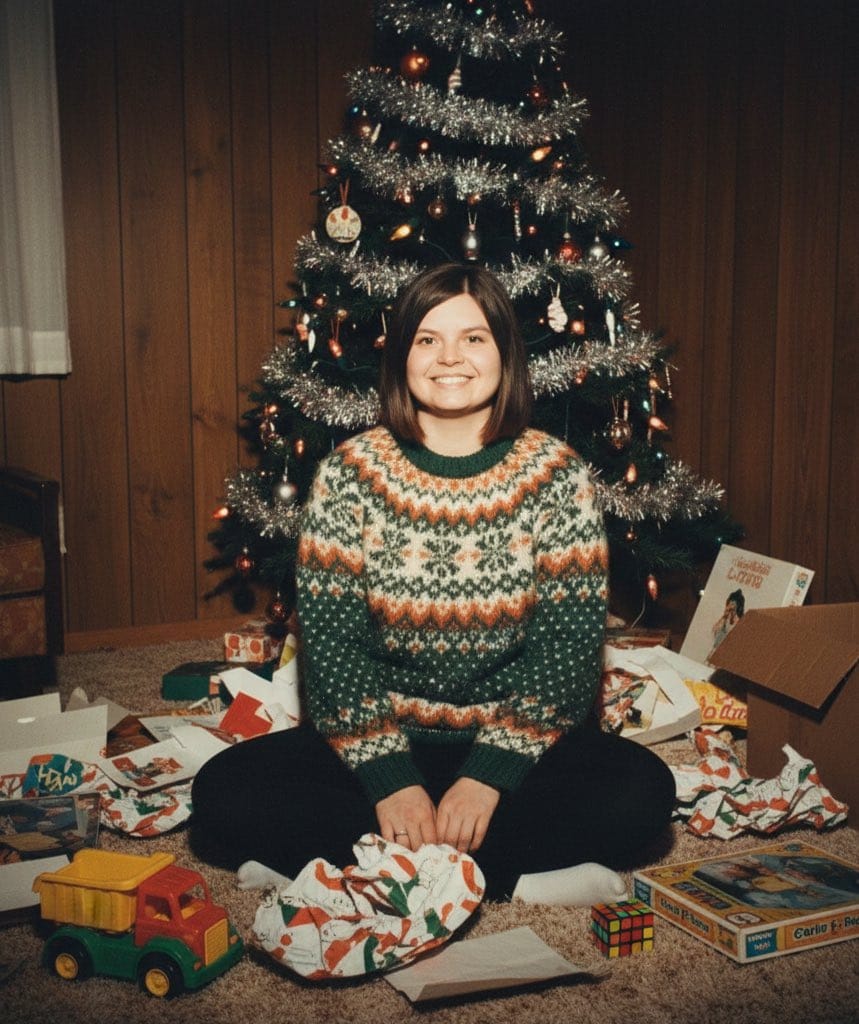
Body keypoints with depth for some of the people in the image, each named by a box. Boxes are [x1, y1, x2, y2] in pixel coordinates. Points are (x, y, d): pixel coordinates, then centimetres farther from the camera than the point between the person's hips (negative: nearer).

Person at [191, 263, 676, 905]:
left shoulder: (557, 476, -4)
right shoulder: (348, 475, -4)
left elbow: (571, 640, -8)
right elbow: (329, 639, -7)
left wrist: (490, 773, -18)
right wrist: (388, 777, -18)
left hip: (519, 741, 0)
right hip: (377, 742, 1)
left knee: (641, 791, -26)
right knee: (225, 793, -21)